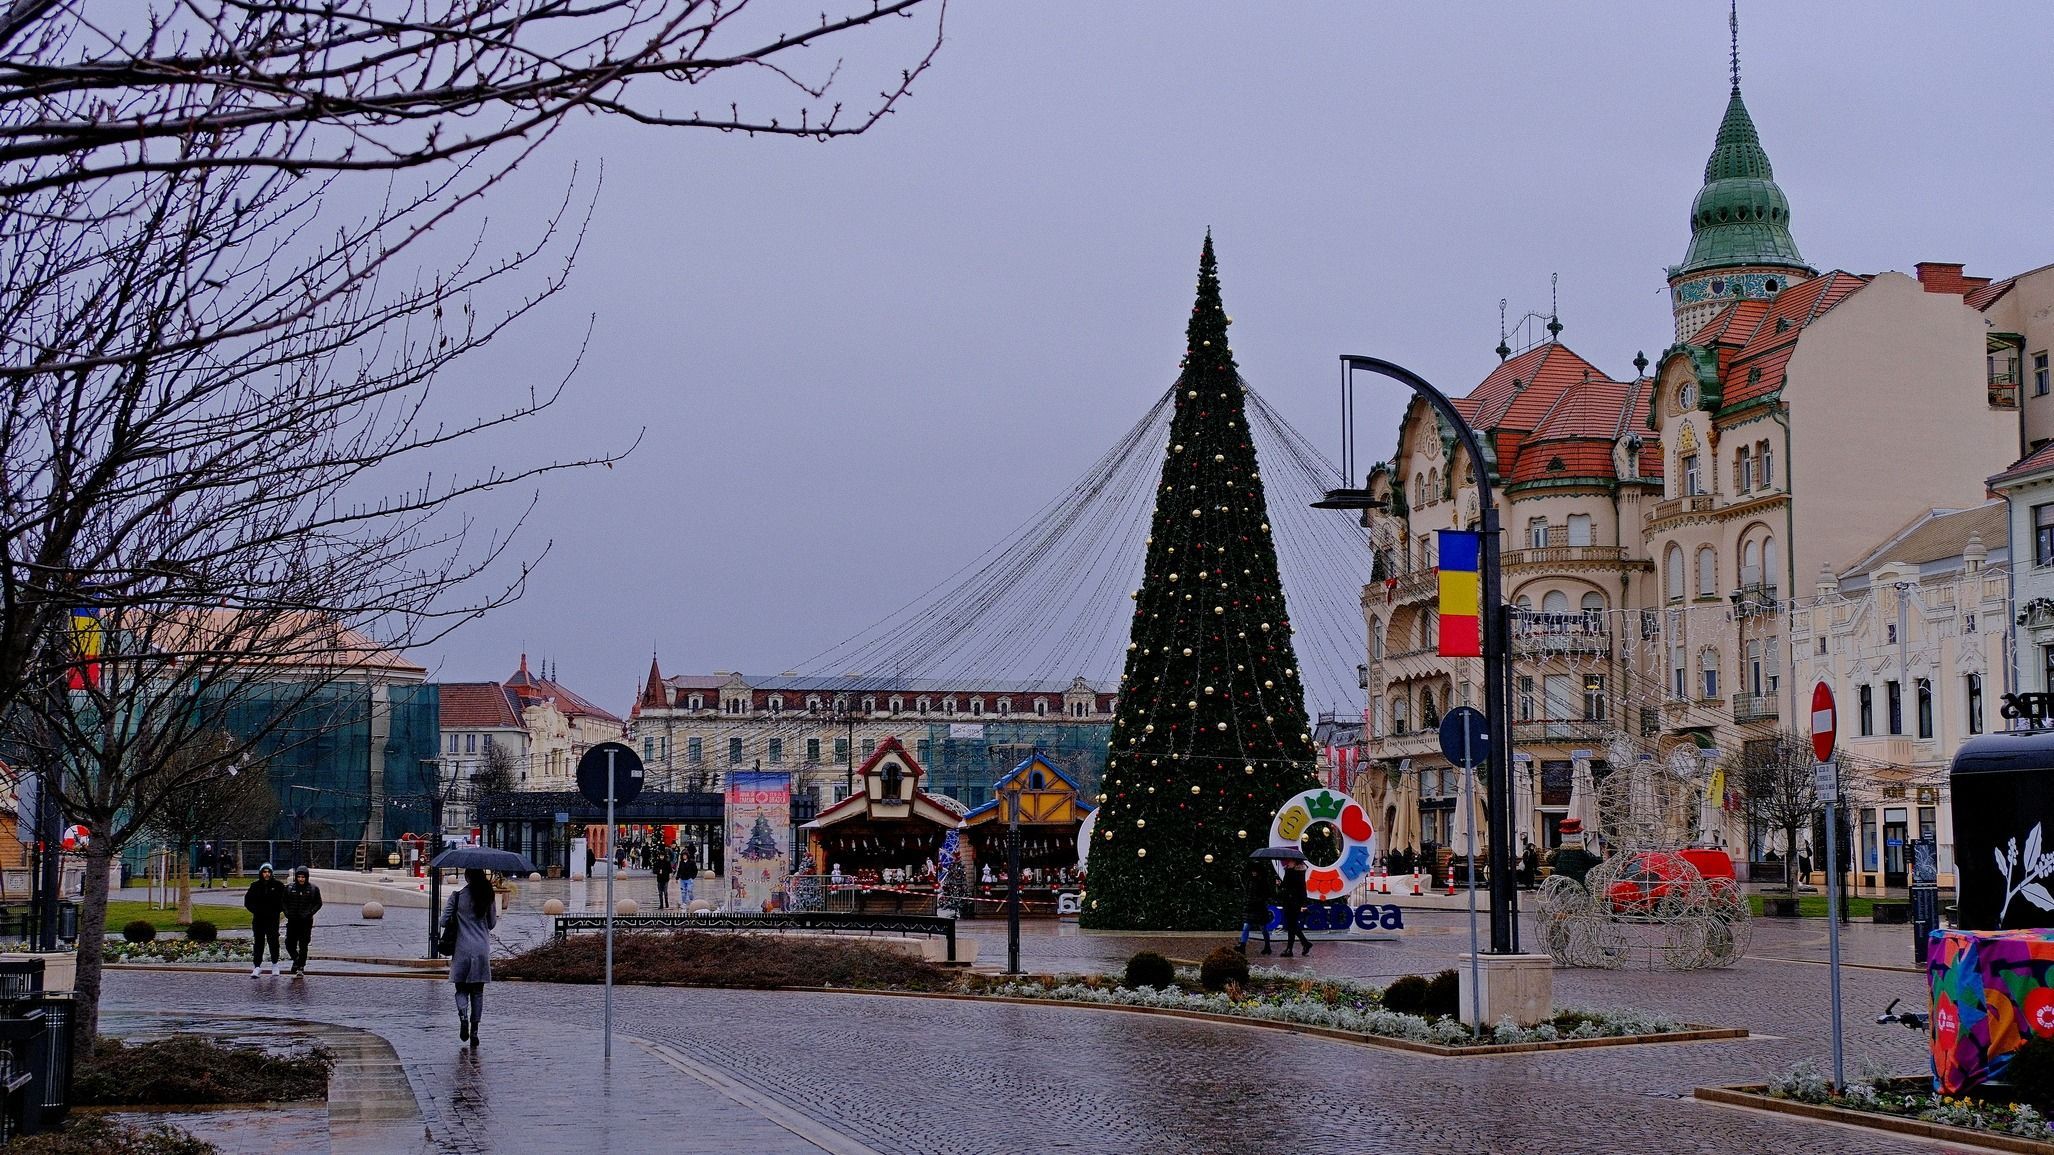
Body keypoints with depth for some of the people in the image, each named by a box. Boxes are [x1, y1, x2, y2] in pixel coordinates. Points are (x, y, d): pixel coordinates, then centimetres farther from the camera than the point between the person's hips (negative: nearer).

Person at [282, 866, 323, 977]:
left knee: (303, 946, -1)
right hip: (292, 921, 2)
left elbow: (318, 903, 5)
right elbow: (284, 902, 11)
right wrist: (287, 913, -6)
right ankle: (296, 959, 29)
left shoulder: (313, 889, 1)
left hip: (306, 921, -2)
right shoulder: (289, 888, 5)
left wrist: (310, 913, -9)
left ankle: (301, 968, 7)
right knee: (289, 944, 1)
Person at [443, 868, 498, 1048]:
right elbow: (492, 924, 9)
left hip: (462, 950, -2)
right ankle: (474, 1031, 5)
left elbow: (444, 921, -2)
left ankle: (463, 1016, -20)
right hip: (482, 950, 2)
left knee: (461, 989, 8)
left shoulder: (457, 897, -6)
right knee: (478, 991, 8)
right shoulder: (487, 897, 1)